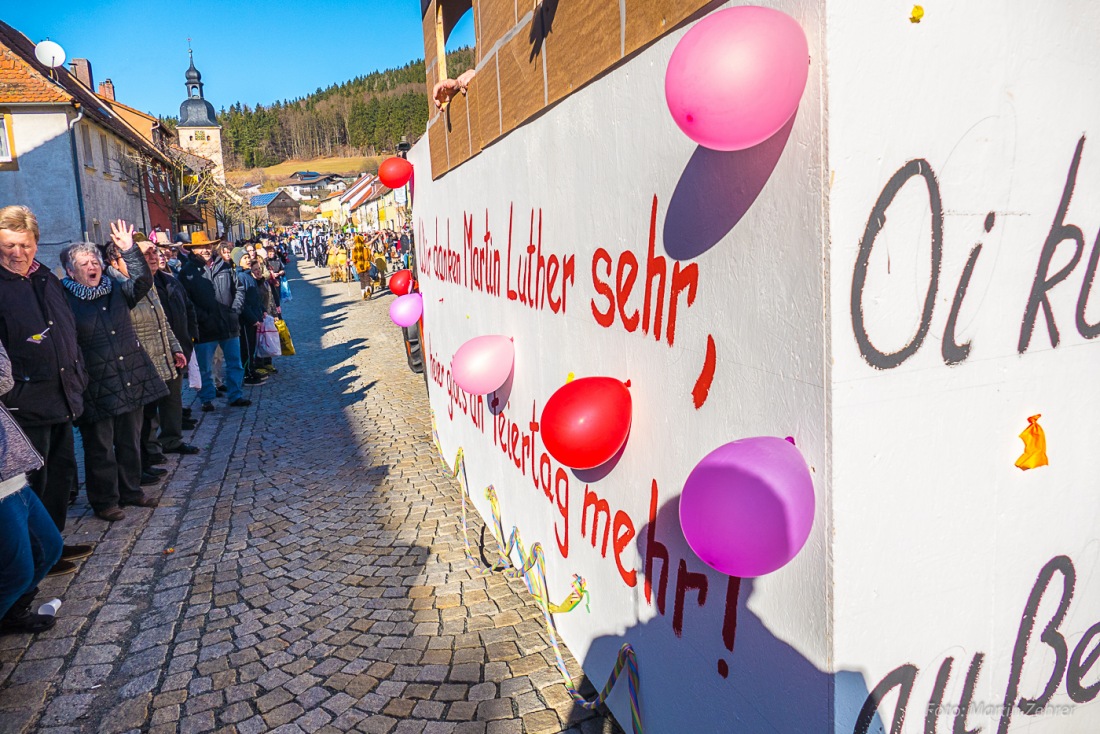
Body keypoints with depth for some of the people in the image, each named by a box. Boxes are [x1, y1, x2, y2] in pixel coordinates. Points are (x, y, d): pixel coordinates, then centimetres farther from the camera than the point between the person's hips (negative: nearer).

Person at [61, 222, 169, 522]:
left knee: (130, 441, 15)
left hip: (132, 381, 5)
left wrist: (129, 250, -19)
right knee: (100, 448, 5)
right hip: (97, 388, -4)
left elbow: (143, 282, -9)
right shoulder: (66, 300, -5)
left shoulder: (116, 288, 8)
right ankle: (104, 501, 18)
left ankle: (130, 490, 30)